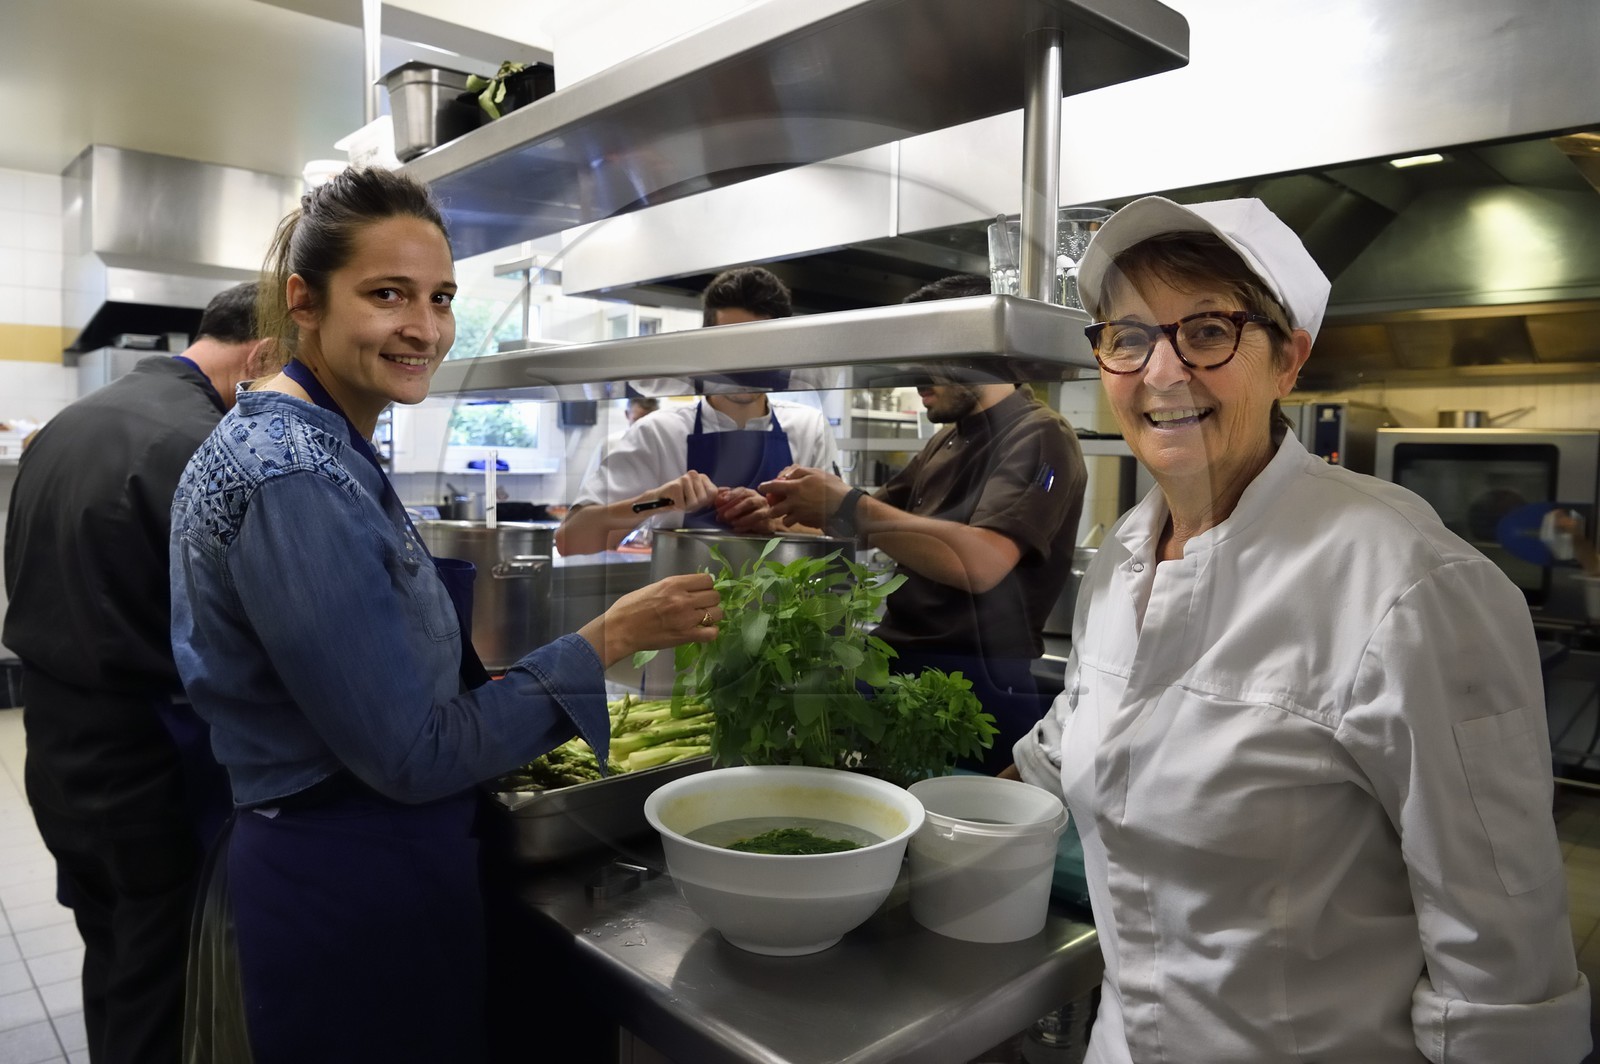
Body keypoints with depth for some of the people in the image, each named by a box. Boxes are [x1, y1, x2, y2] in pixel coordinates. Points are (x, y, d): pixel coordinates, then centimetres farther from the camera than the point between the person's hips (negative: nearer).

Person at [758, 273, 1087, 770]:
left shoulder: (1040, 437, -13)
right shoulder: (947, 441, 15)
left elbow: (980, 564, -28)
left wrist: (846, 505, -23)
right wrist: (796, 509, -1)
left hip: (976, 680, -7)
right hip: (898, 661, 8)